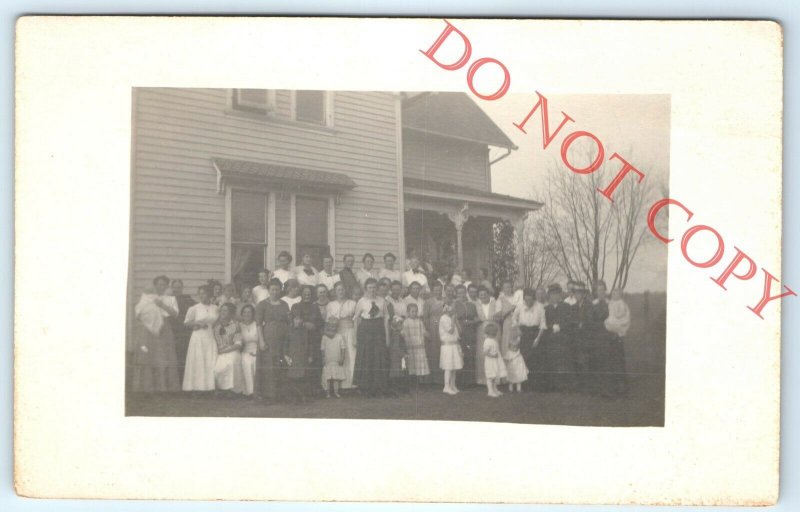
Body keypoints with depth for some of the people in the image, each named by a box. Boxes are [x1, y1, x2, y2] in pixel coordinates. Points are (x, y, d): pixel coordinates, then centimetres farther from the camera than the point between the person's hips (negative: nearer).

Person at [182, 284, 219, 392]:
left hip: (211, 338, 2)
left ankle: (211, 387, -5)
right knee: (198, 362, -6)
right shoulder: (194, 308, 2)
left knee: (211, 363, -5)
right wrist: (197, 323, -11)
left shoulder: (216, 308, 9)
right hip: (198, 337, -2)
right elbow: (187, 323, 3)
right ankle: (197, 388, -3)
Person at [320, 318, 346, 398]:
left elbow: (342, 349, 0)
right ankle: (327, 392, 11)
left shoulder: (339, 337, -3)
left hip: (337, 362, 0)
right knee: (327, 377, 2)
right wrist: (323, 359, 0)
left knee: (336, 377, 4)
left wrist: (342, 358, -7)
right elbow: (322, 349, 4)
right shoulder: (324, 337, -2)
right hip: (327, 362, 0)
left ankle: (336, 391, 14)